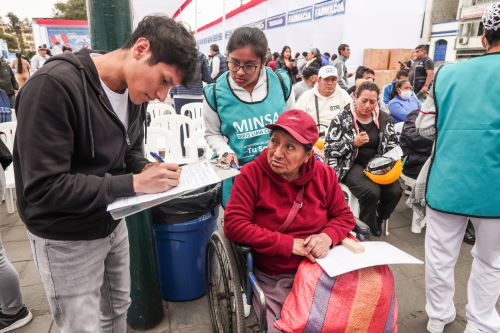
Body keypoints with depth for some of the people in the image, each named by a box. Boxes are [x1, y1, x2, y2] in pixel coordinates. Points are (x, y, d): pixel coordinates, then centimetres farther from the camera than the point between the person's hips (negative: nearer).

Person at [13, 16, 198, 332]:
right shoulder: (54, 86, -28)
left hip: (113, 223, 7)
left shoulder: (135, 91, -3)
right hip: (67, 240, -7)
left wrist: (148, 169, -12)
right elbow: (43, 188, -29)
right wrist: (134, 183, -30)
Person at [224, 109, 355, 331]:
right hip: (274, 279, -2)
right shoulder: (251, 174, -12)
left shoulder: (324, 174, -2)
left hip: (321, 269, 3)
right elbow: (233, 224, -18)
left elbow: (344, 216, 7)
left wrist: (328, 236, -17)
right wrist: (290, 244, -20)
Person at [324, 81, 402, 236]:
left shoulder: (384, 118, 8)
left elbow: (393, 145, 13)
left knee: (395, 191, -20)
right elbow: (330, 148, -7)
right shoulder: (342, 118, -4)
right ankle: (366, 227, 0)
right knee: (371, 192, -30)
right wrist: (353, 143, -21)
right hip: (351, 165, -4)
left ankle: (377, 220, 12)